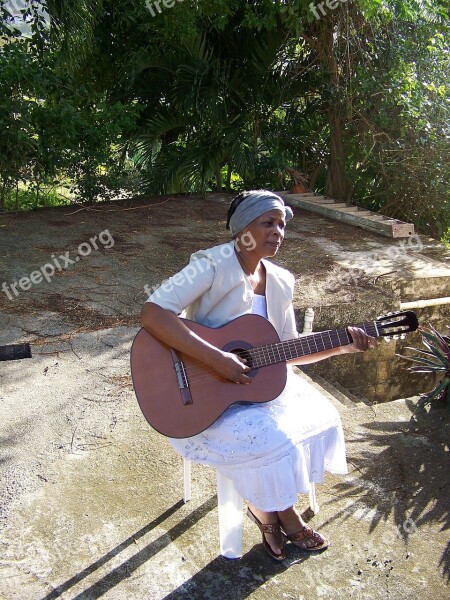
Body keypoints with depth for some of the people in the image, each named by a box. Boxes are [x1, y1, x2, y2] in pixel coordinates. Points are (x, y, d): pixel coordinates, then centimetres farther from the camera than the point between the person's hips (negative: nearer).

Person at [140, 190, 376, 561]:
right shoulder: (212, 265, -20)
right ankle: (281, 514, 13)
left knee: (322, 417, -1)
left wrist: (340, 346, -6)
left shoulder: (280, 282, 2)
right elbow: (151, 315, -32)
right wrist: (217, 358, -34)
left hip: (258, 379, 8)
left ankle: (269, 507, 17)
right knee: (274, 441, -21)